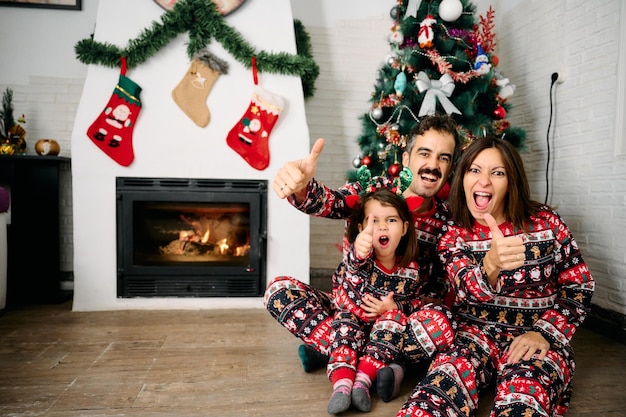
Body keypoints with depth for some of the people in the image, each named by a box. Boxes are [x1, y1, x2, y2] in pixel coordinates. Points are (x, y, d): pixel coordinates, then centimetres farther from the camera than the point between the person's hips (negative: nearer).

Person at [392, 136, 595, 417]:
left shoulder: (546, 223, -1)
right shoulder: (453, 235, 0)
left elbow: (579, 287, 5)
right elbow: (469, 290, -17)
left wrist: (544, 332, -9)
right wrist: (491, 264, -40)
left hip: (537, 338, 0)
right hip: (474, 333, 1)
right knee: (438, 393, -31)